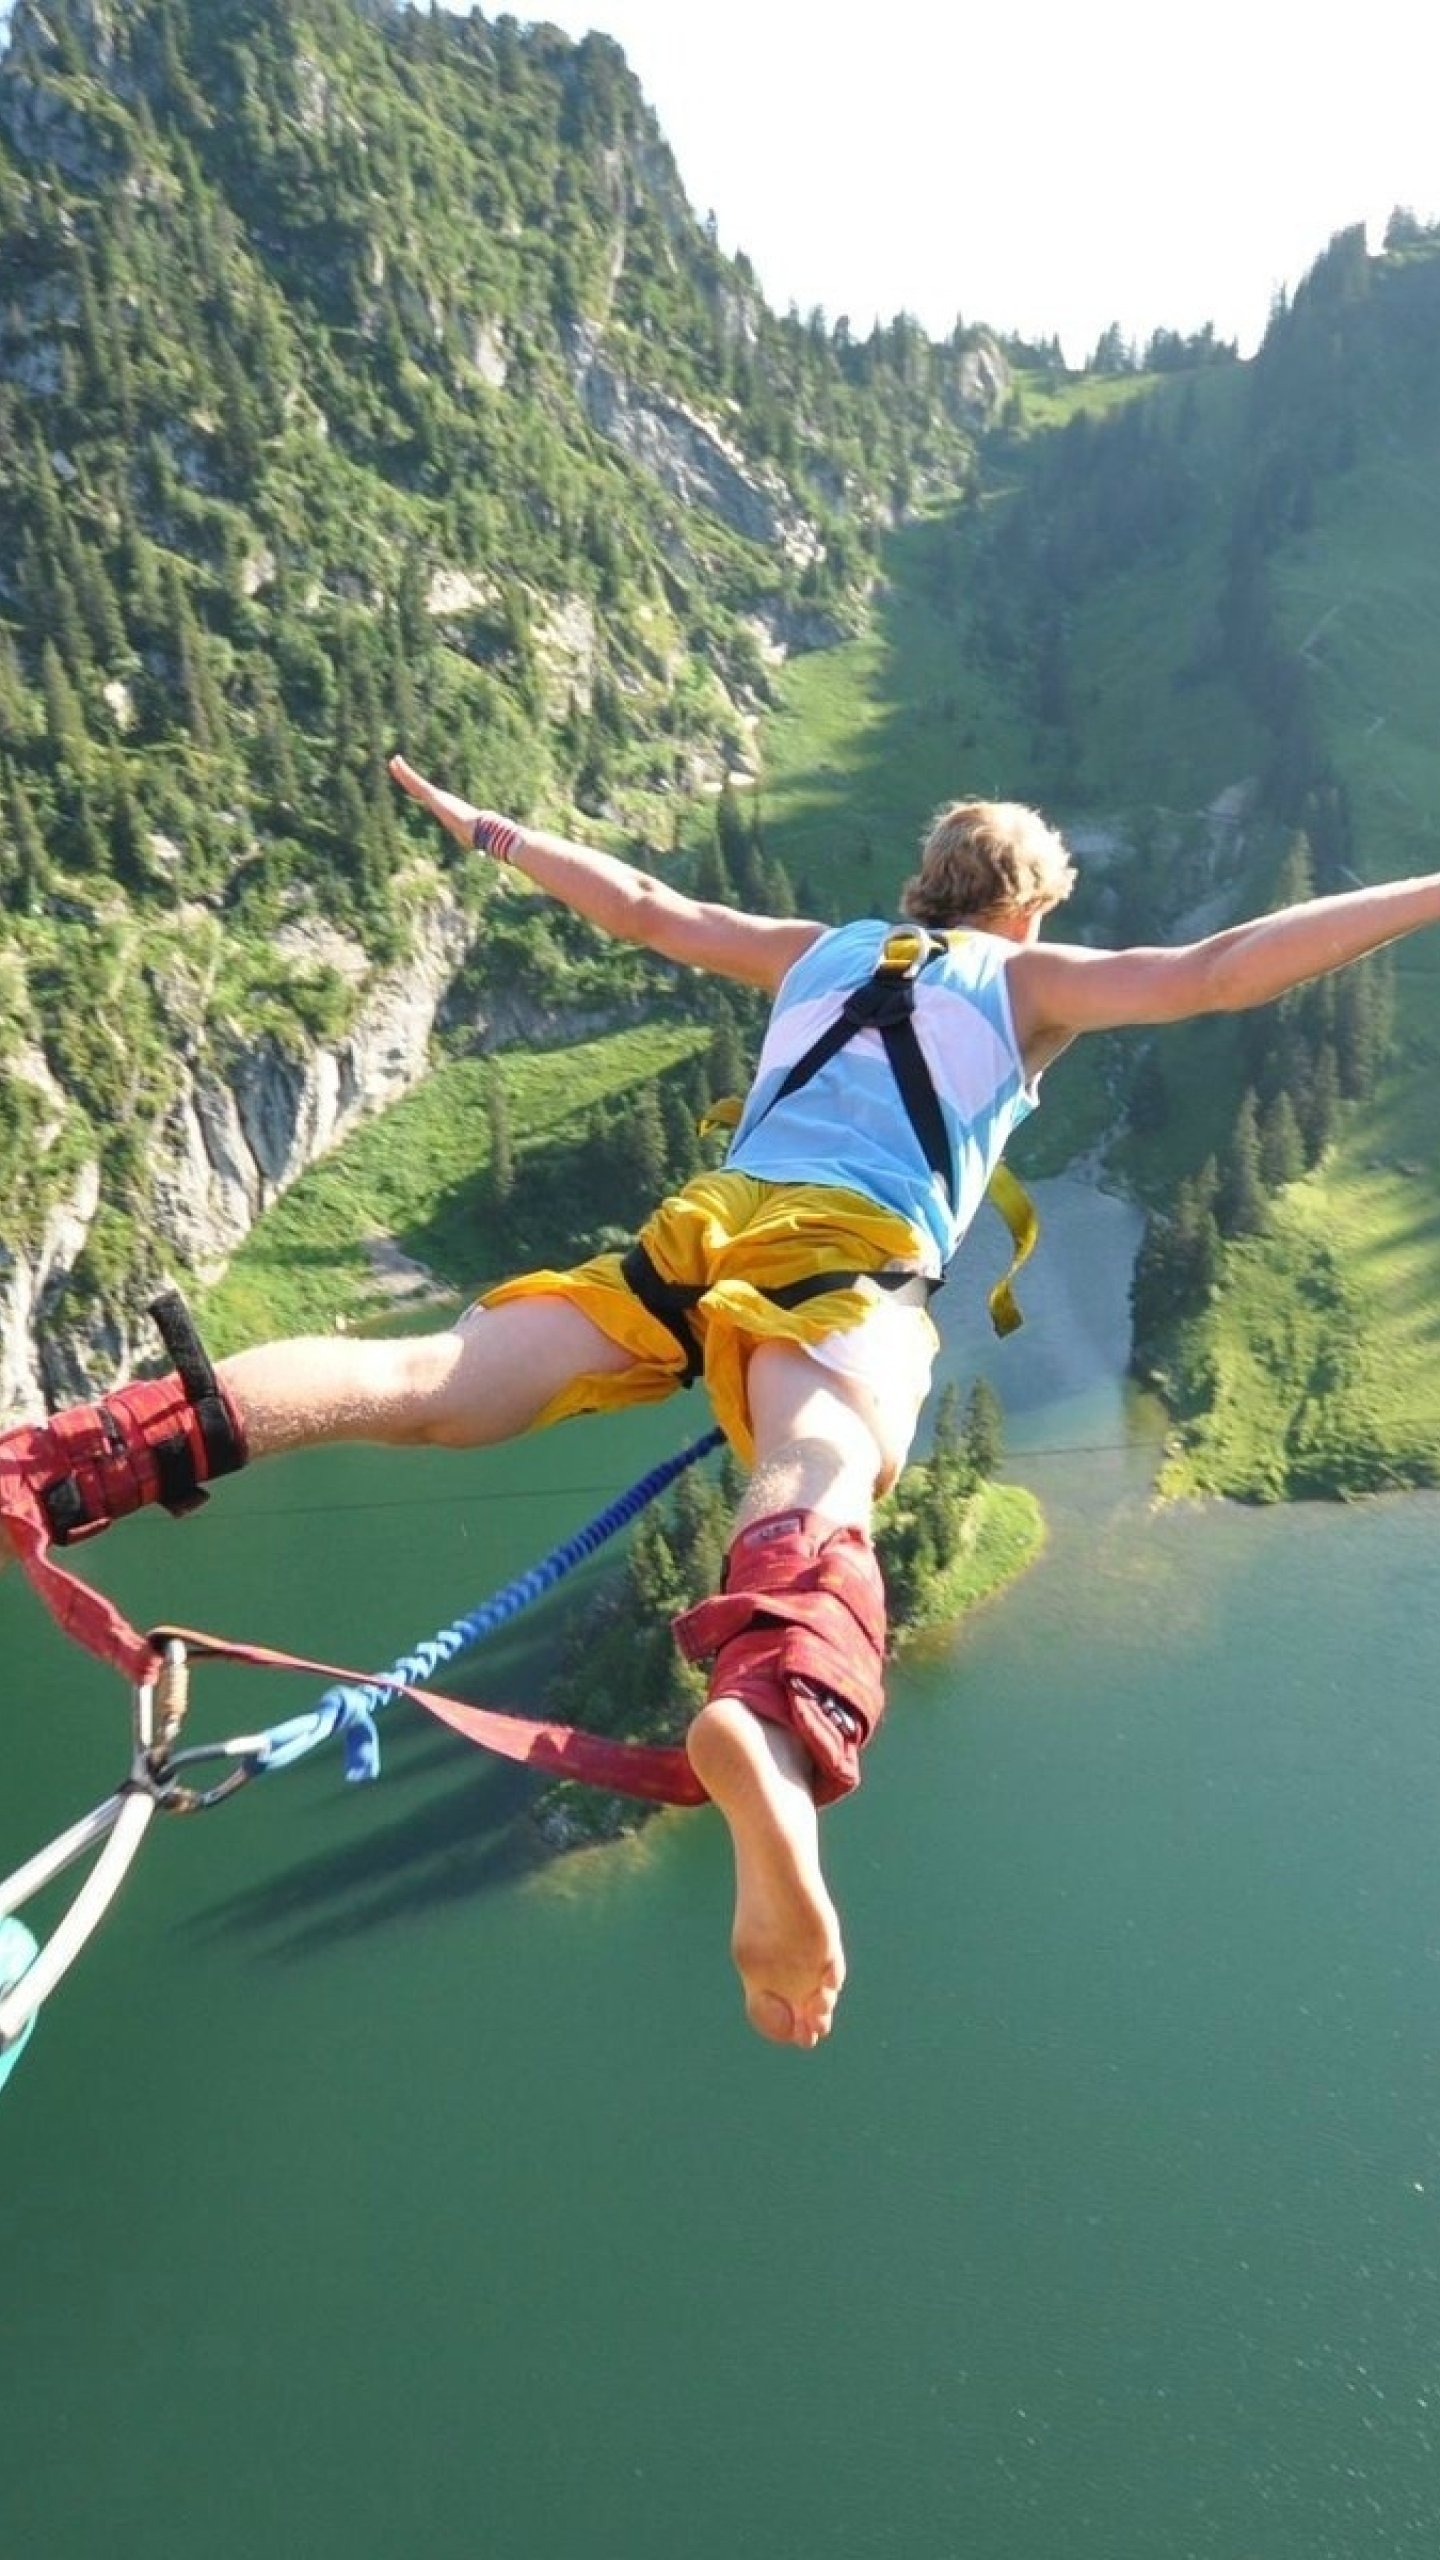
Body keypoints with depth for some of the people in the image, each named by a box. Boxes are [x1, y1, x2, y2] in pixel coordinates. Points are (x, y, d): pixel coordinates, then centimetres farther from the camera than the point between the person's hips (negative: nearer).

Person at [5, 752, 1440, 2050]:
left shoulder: (818, 950, 33)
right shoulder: (1029, 979, 22)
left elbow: (641, 906, 38)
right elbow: (1215, 973, 10)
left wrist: (483, 830, 52)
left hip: (700, 1227, 4)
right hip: (852, 1262, -4)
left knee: (424, 1382, -12)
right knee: (818, 1489, -33)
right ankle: (772, 1732, -66)